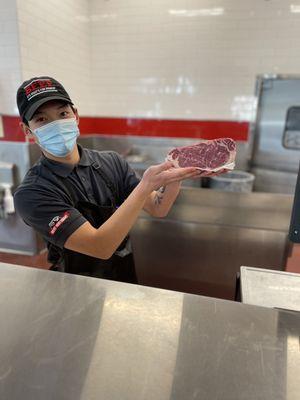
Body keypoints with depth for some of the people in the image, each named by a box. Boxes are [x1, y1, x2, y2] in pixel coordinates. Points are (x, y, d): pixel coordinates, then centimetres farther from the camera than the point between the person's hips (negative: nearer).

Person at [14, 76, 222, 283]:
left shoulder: (111, 162, -6)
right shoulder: (32, 194, -20)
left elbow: (157, 208, -6)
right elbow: (100, 247, -28)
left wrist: (175, 172, -24)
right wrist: (147, 185, -33)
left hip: (125, 276, 4)